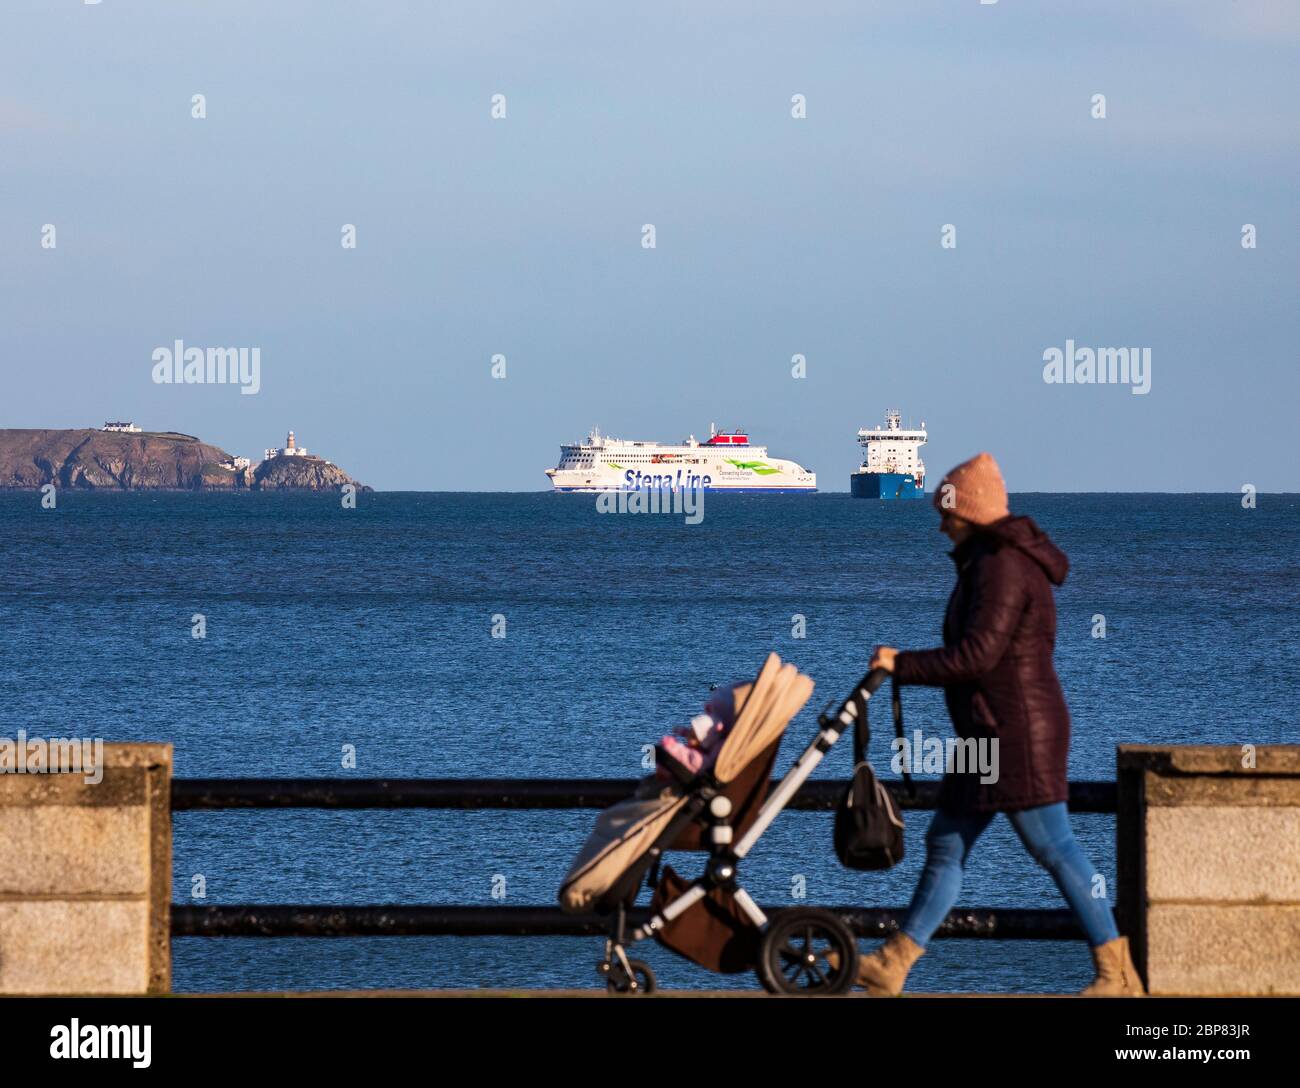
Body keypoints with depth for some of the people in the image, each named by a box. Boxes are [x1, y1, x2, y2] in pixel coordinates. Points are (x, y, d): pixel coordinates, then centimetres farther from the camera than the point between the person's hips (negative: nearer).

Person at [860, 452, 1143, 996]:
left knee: (1054, 848, -8)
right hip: (990, 734, 11)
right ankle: (892, 966, 15)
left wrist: (901, 664, -14)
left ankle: (1118, 973, -5)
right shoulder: (991, 562, 16)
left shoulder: (1003, 568, -17)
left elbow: (977, 655, -23)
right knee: (945, 843, 11)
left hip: (1018, 735, -11)